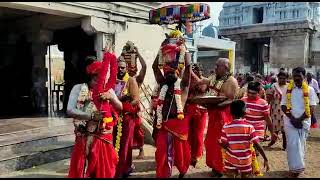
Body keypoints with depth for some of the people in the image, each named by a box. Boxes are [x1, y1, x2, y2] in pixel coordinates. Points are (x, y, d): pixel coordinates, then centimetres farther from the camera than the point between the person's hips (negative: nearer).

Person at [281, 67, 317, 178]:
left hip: (304, 122, 0)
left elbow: (311, 108, -5)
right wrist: (292, 118, -11)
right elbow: (283, 106, 1)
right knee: (292, 144, -8)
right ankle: (296, 167, -2)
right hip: (290, 121, 0)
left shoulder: (310, 90, 0)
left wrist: (299, 120, -13)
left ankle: (295, 167, 22)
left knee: (301, 144, 8)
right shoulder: (288, 88, 3)